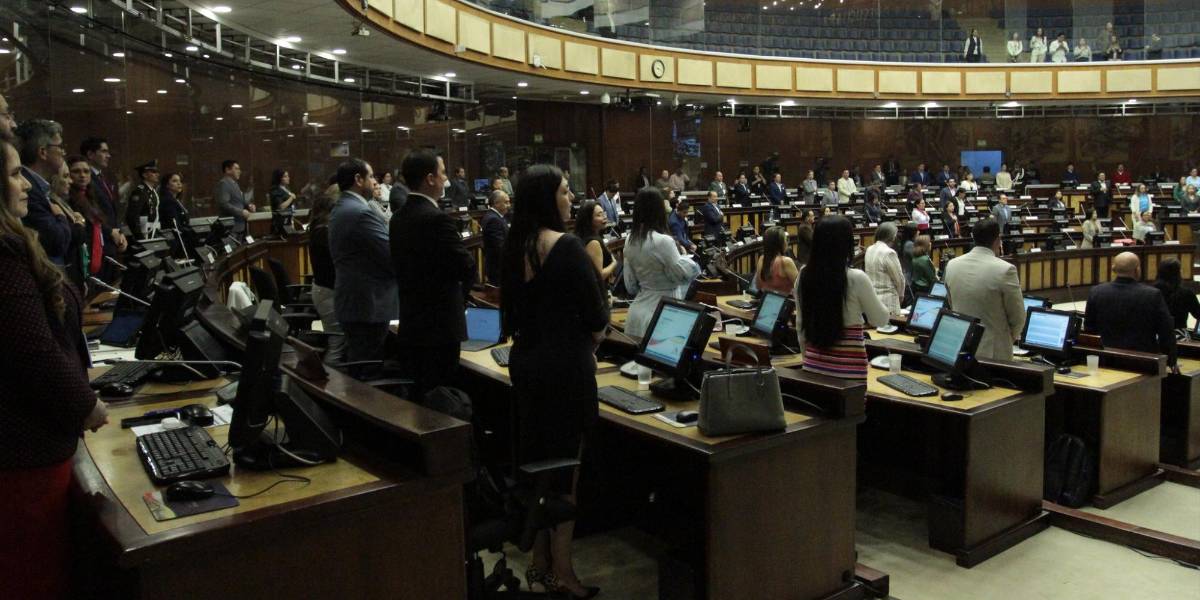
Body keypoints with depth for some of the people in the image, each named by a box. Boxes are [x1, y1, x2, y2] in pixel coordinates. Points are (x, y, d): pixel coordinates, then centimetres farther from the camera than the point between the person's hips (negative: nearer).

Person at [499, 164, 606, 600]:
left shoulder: (515, 247, 7)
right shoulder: (566, 247, -16)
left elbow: (514, 308, 11)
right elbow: (595, 314, -15)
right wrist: (591, 341, 5)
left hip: (525, 362, 8)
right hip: (565, 366, -7)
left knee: (535, 463, 15)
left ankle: (539, 563, 26)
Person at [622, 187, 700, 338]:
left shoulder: (630, 241, 3)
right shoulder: (663, 241, -18)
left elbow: (630, 286, 9)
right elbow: (683, 274, -13)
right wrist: (682, 256, 4)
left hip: (638, 312, 7)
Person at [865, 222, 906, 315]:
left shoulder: (869, 250, 5)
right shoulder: (889, 253, -16)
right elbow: (899, 278, -8)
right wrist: (901, 294, 10)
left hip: (871, 297, 7)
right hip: (886, 300, -7)